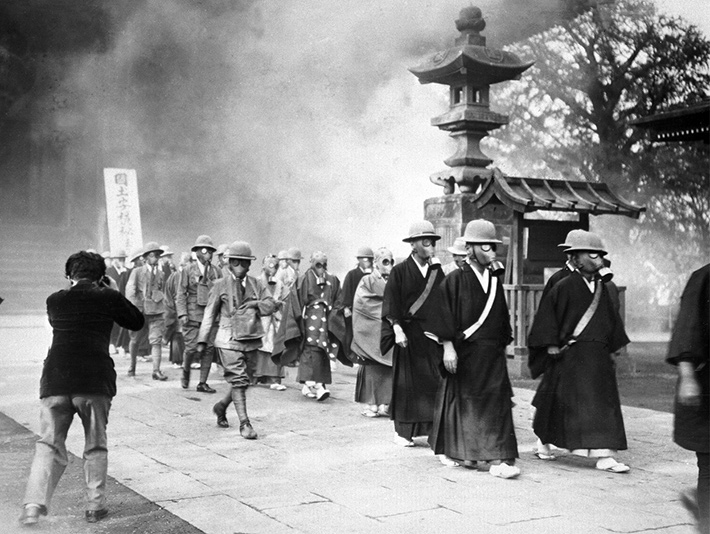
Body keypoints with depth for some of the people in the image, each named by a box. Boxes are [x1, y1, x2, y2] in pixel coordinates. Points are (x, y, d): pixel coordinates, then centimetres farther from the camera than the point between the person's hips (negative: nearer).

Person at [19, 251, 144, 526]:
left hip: (55, 381, 2)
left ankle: (34, 503, -6)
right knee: (95, 447, 13)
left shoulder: (55, 300, 10)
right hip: (95, 381, -1)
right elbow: (137, 321, 16)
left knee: (49, 444, 8)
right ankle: (95, 506, 14)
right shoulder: (109, 298, 3)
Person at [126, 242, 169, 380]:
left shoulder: (160, 274, 12)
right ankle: (132, 366, 30)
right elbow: (130, 290, -6)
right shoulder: (137, 272, 1)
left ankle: (156, 370, -10)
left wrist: (162, 306, 17)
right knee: (135, 340, 10)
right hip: (139, 310, -2)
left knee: (156, 340, -9)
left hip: (156, 312, 2)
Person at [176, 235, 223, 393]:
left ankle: (202, 383, 8)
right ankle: (186, 370, 25)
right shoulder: (188, 270, 3)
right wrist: (182, 314, -10)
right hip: (193, 315, -3)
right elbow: (181, 294, 1)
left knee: (209, 349, -1)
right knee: (192, 348, -6)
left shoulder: (217, 272, 10)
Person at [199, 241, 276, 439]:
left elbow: (271, 304, 6)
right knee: (239, 380, -11)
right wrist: (203, 339, 2)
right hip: (229, 340, -4)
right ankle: (244, 423, -8)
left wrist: (255, 304, -13)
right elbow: (210, 312, 4)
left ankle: (222, 406, 37)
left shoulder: (255, 284, 12)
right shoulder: (220, 285, 2)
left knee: (240, 380, 11)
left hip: (251, 340, 4)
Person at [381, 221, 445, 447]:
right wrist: (397, 328, -16)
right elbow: (391, 304, -5)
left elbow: (445, 303, 9)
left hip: (433, 335, 4)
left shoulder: (437, 271, 9)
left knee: (434, 382, 1)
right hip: (409, 335, -3)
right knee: (408, 383, 1)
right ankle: (402, 431, 9)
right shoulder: (400, 271, -2)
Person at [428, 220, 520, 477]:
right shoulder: (455, 280, -7)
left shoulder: (495, 280, 9)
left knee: (496, 405, 0)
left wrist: (503, 343, 13)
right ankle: (453, 450, 19)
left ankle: (497, 458, 4)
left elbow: (502, 318, 15)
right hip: (464, 352, -5)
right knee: (461, 402, 4)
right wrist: (448, 346, -15)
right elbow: (445, 315, -10)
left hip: (492, 353, 5)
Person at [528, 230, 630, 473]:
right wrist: (551, 343, -11)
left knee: (603, 404, 1)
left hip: (598, 355, 6)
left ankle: (604, 456, 2)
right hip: (571, 354, -6)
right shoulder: (564, 286, -8)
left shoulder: (601, 287, 11)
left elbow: (611, 318, 19)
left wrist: (614, 347, 16)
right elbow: (547, 313, -7)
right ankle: (543, 443, 17)